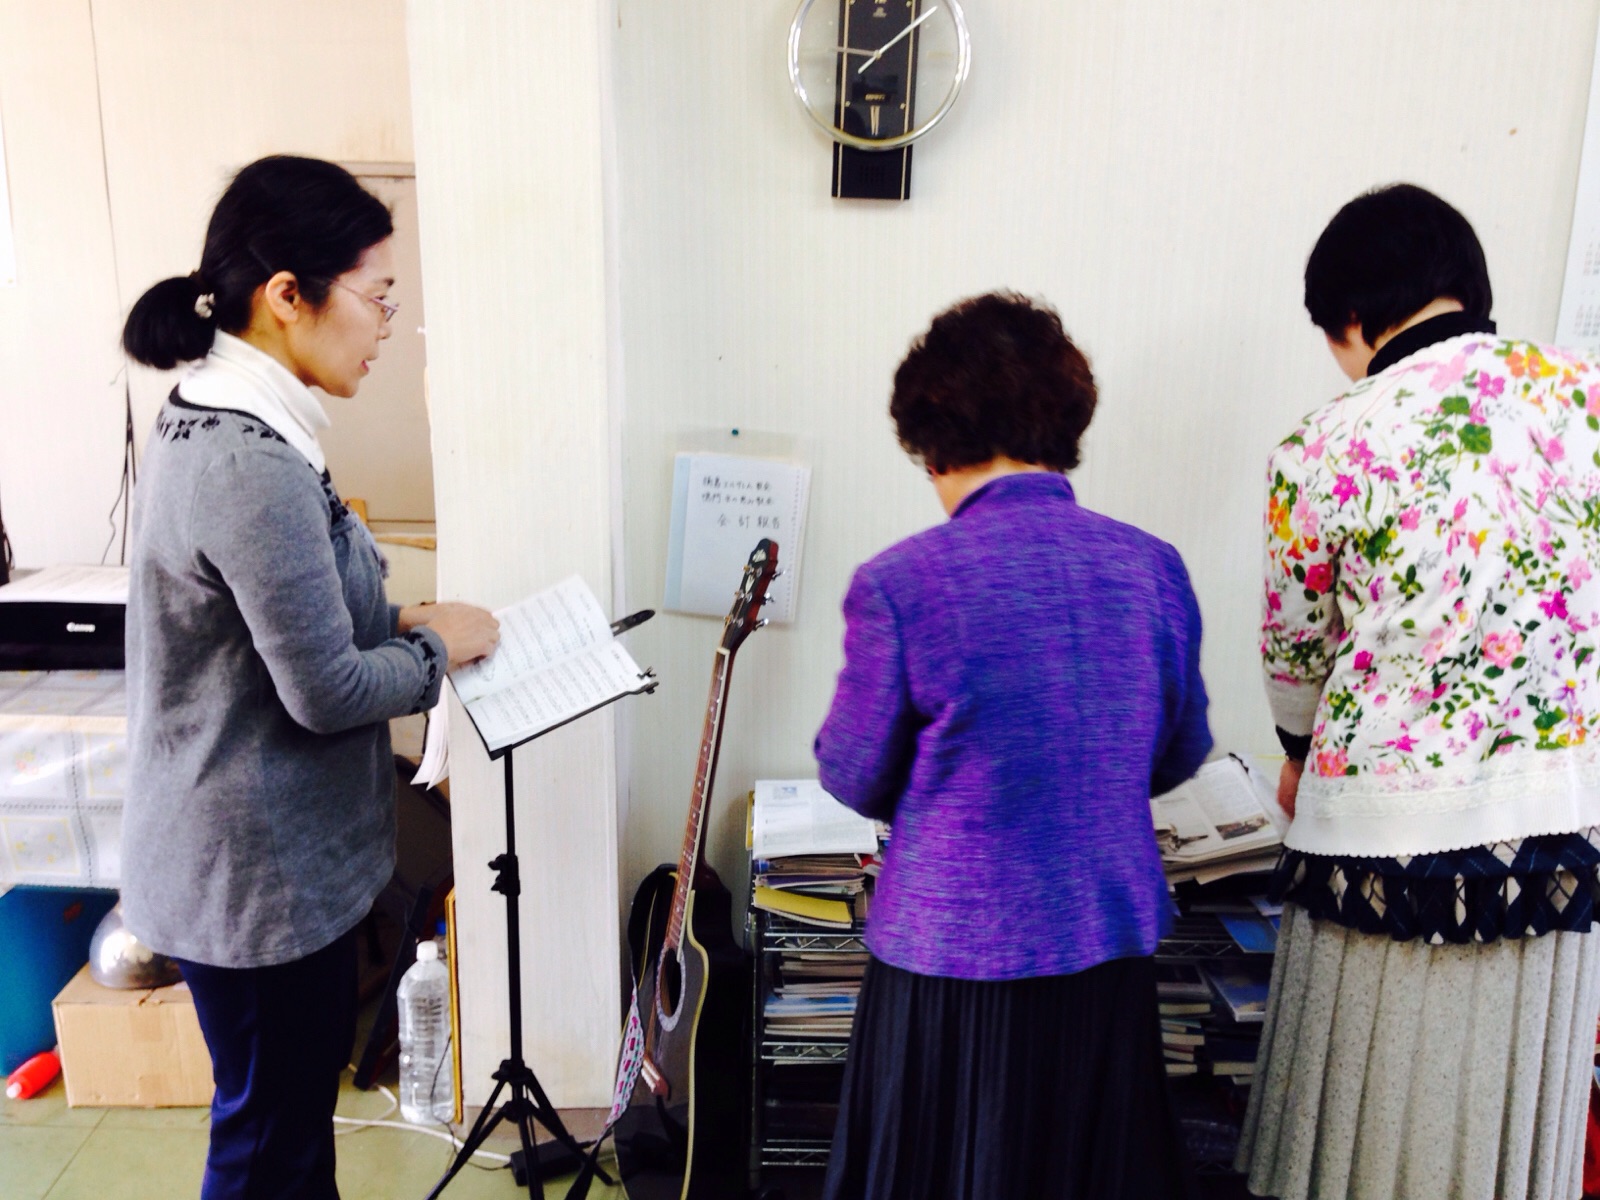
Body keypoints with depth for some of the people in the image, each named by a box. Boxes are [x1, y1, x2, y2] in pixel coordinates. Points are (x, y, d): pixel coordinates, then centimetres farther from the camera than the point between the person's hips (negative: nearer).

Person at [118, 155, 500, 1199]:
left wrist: (393, 620, 4)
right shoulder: (252, 466, -28)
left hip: (251, 847, 10)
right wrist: (439, 646, -8)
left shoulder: (208, 416, 4)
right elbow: (328, 692, -24)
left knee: (297, 1097, 27)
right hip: (261, 872, -9)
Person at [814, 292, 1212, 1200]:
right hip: (1111, 953, 4)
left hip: (954, 956, -3)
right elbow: (1182, 754, 7)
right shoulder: (1153, 568, -5)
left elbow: (856, 777, -6)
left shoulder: (899, 584, -17)